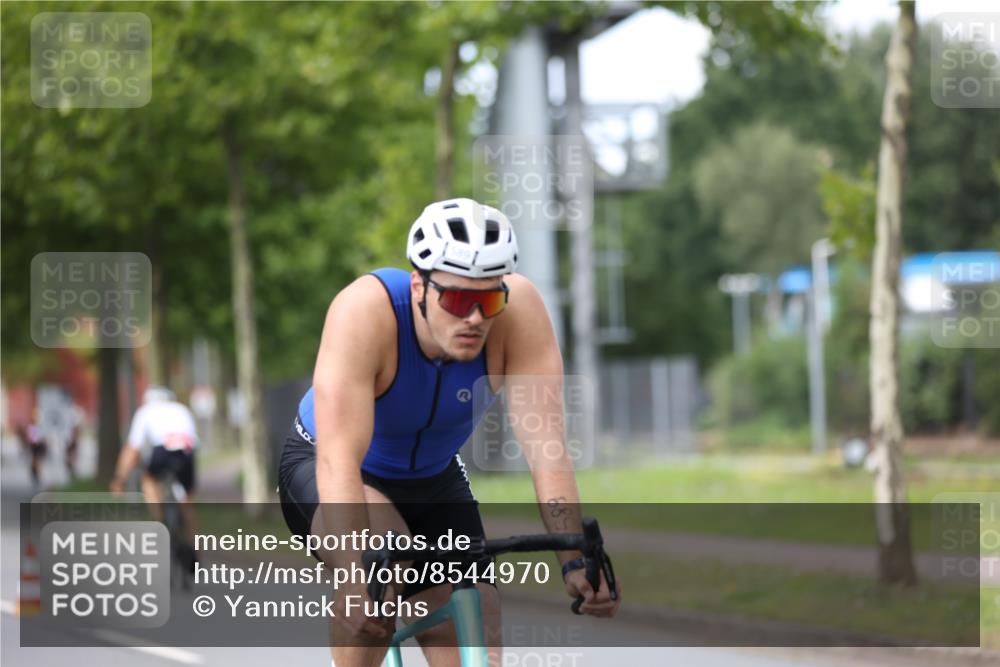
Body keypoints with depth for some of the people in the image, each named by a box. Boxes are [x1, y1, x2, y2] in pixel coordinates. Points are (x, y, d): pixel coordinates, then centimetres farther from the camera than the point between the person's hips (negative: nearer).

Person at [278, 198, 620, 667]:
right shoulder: (366, 310, -35)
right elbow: (339, 456, -43)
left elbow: (546, 447, -31)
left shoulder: (519, 310, -28)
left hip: (433, 482, 4)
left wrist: (576, 562, -43)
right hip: (319, 468, -4)